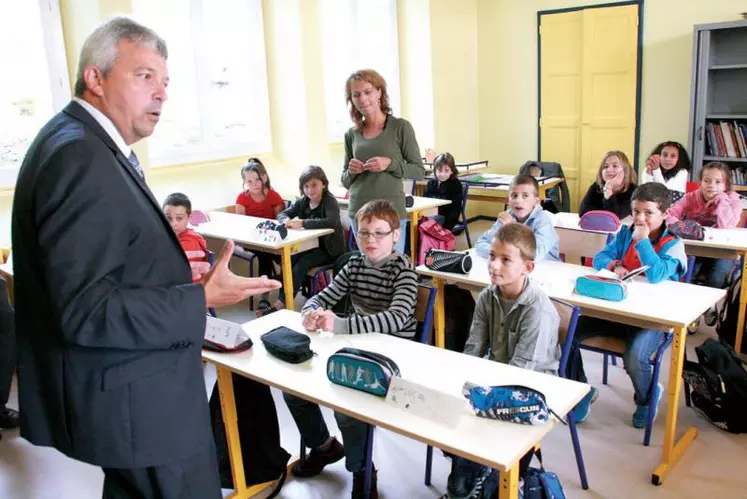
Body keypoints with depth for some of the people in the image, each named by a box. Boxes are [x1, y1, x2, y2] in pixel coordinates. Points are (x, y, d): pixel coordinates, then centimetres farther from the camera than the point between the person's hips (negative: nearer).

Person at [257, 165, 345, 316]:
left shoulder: (330, 202, -16)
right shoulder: (303, 202, 4)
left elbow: (332, 222, -35)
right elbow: (282, 214, 4)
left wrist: (302, 223, -41)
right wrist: (286, 220, -22)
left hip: (330, 249, -6)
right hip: (311, 246, 6)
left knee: (302, 263, -28)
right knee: (288, 260, -20)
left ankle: (280, 305, -29)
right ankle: (282, 301, -20)